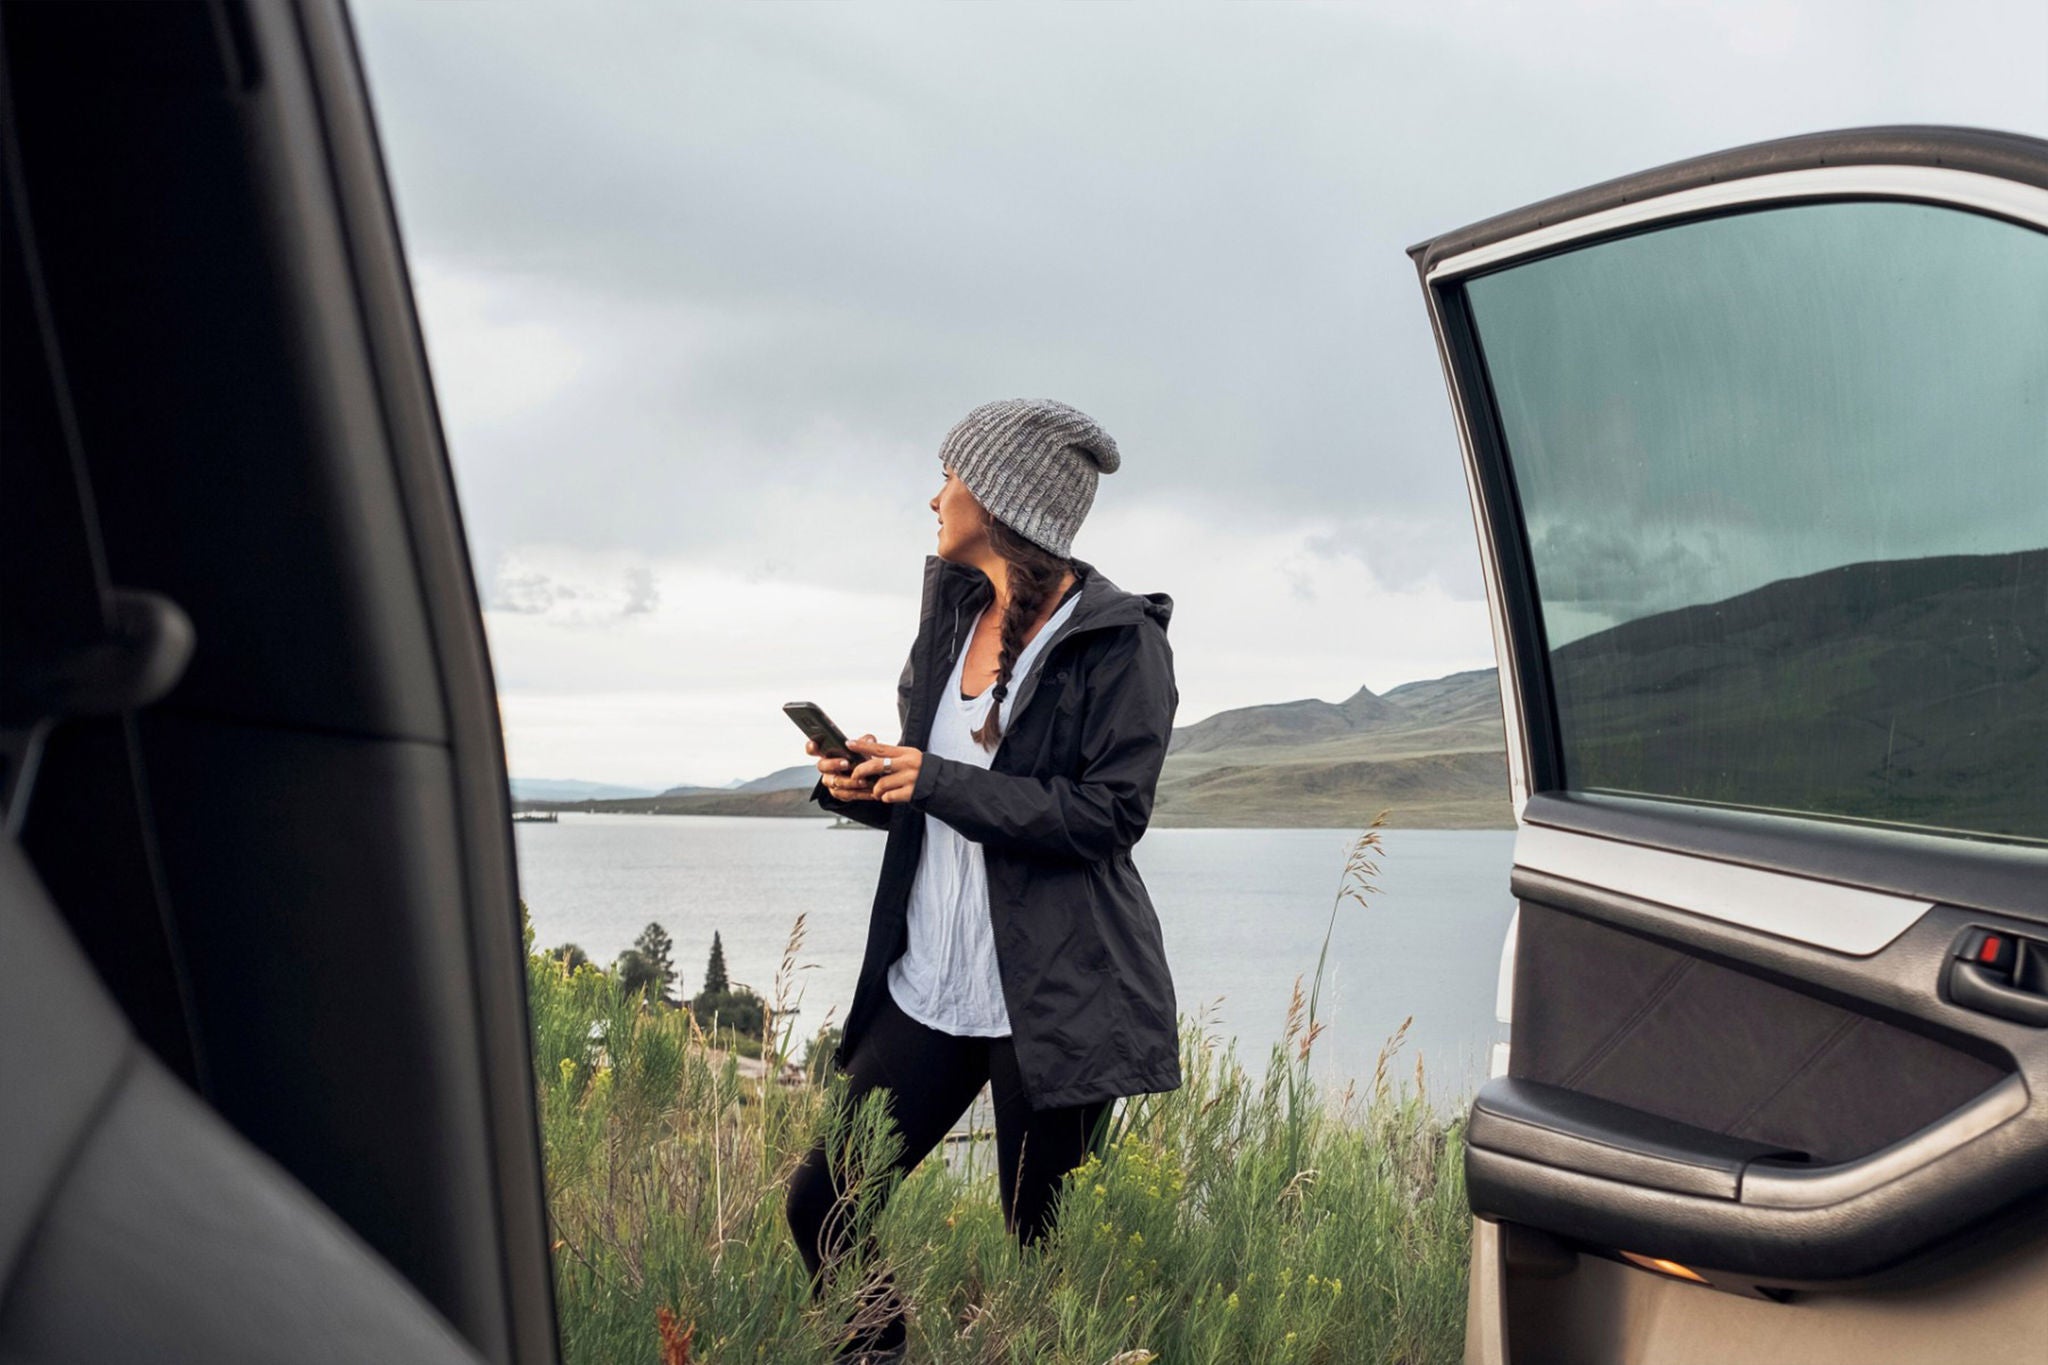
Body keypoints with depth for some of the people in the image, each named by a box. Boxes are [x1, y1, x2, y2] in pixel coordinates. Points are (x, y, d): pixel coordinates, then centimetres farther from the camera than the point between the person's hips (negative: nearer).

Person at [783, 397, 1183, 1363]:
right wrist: (863, 784, -1)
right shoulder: (954, 615, 13)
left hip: (1054, 995, -7)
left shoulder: (1120, 640, -8)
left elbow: (1108, 814, -16)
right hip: (927, 983, 7)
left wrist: (938, 782, -18)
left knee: (1044, 1249, 2)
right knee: (821, 1206, 6)